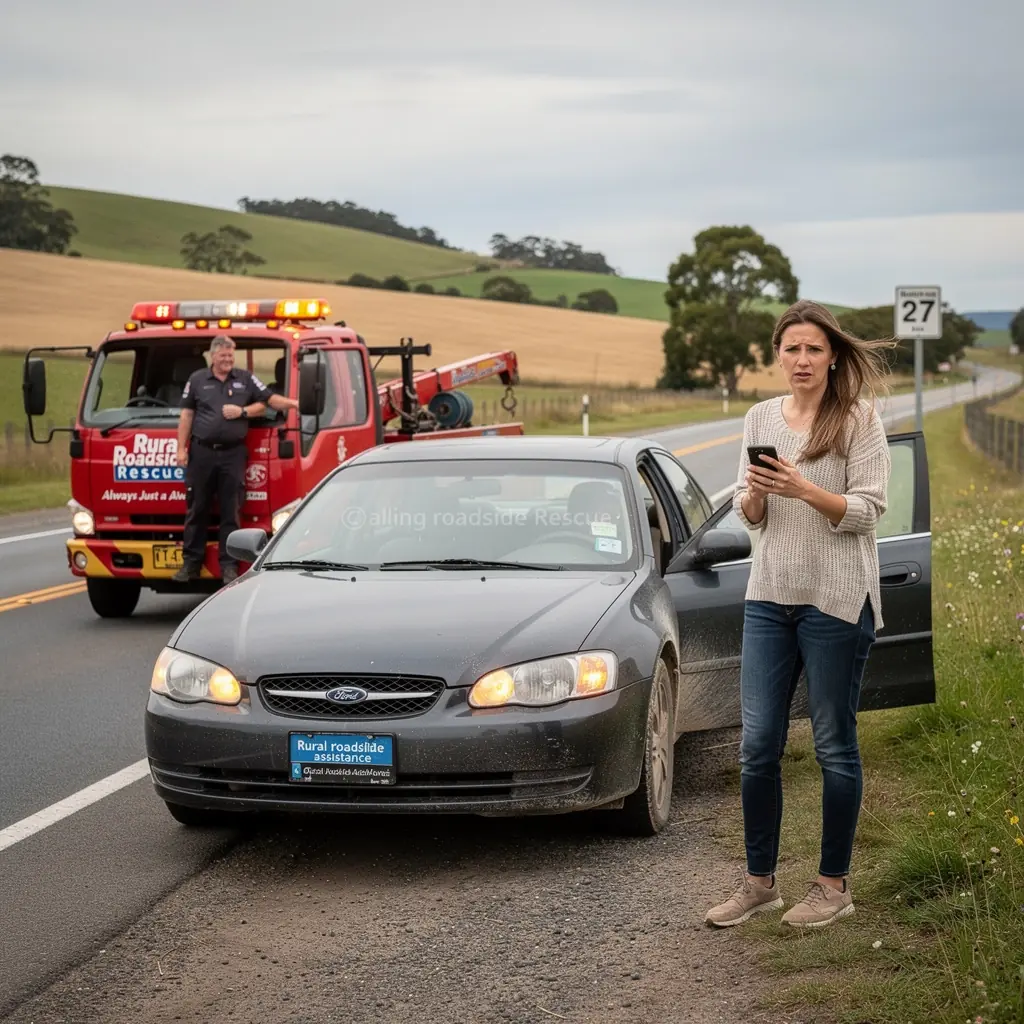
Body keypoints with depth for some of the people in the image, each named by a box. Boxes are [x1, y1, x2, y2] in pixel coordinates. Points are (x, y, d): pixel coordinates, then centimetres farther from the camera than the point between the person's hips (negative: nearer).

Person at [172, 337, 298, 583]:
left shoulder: (246, 379, 9)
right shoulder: (197, 380, 8)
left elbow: (266, 401, 6)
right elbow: (186, 415, 7)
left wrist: (242, 411, -12)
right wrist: (181, 449, 2)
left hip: (233, 453, 0)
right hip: (202, 452, 0)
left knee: (231, 512, 0)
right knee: (197, 510, 5)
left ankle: (229, 565, 4)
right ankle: (191, 563, 11)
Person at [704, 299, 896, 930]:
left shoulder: (859, 418, -5)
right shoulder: (761, 418, 10)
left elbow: (867, 510, -10)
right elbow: (749, 517, 14)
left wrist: (803, 489, -23)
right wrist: (755, 494, -9)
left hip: (837, 599, -5)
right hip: (769, 598, 5)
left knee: (834, 745, 2)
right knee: (758, 745, 4)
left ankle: (835, 885, 13)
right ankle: (760, 882, 16)